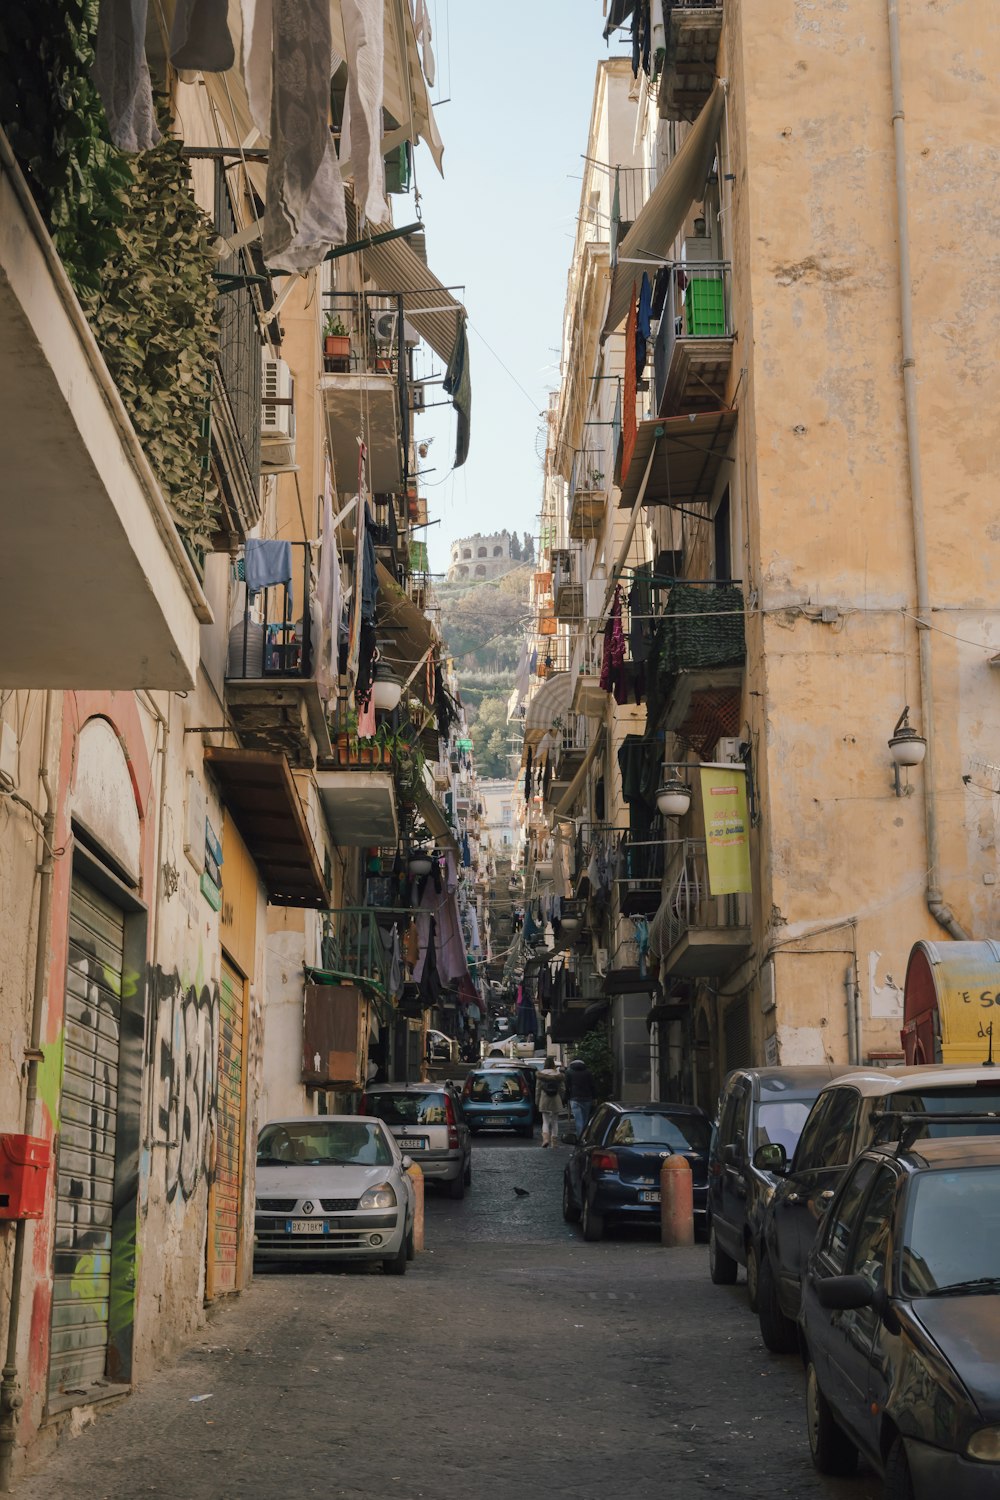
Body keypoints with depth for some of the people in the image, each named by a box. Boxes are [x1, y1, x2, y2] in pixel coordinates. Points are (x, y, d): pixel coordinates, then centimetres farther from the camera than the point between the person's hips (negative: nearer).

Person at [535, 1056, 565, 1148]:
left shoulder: (541, 1074, -5)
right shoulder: (558, 1074, -3)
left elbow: (538, 1089, -1)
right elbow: (562, 1088, 1)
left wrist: (537, 1101, 7)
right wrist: (562, 1099, 12)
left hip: (544, 1101, -1)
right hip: (556, 1101, 1)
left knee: (545, 1121, 5)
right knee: (555, 1121, 11)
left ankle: (545, 1137, -17)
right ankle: (554, 1141, 12)